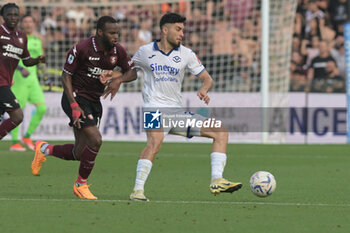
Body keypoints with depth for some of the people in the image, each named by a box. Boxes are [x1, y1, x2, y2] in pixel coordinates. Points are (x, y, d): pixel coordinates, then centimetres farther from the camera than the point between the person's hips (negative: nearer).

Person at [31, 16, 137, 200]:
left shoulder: (117, 51, -1)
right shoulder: (82, 49, -17)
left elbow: (132, 71, 10)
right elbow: (66, 76, -12)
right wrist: (74, 106, -19)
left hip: (94, 102, 7)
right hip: (76, 97, -7)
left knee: (79, 154, 5)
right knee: (95, 140, -22)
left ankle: (44, 149, 34)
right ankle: (81, 184, -2)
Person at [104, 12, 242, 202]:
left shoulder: (186, 54, 6)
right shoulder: (145, 52, 4)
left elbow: (207, 79, 8)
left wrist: (204, 89, -13)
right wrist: (116, 81, 10)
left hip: (177, 111, 5)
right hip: (154, 108, -5)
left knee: (220, 132, -6)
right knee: (155, 141, -36)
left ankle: (216, 181, -11)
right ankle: (137, 190, -34)